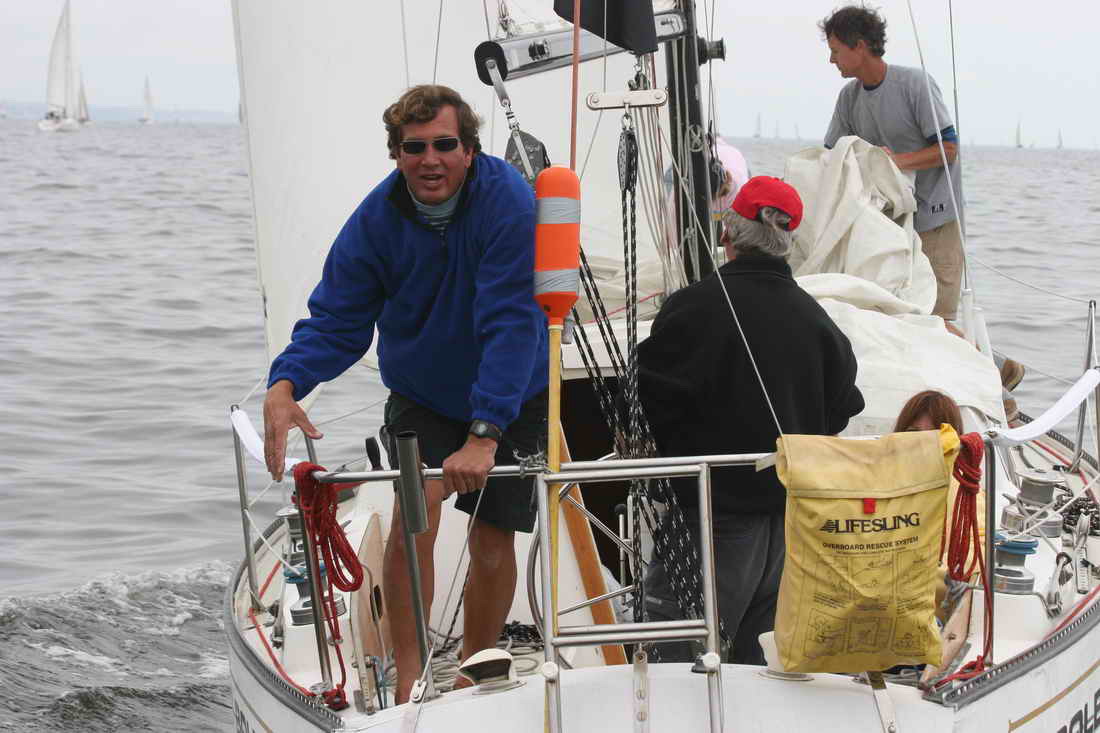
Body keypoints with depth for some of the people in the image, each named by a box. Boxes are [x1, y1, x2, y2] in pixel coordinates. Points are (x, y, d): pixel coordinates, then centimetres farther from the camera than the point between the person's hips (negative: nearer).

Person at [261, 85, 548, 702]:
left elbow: (511, 323, -33)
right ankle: (409, 681, -9)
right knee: (414, 517, -19)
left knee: (494, 543, 4)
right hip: (421, 392, 1)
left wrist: (483, 434, -42)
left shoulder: (509, 202, -27)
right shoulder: (378, 218, -16)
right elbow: (336, 320, -15)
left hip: (511, 397, -1)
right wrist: (285, 386, -35)